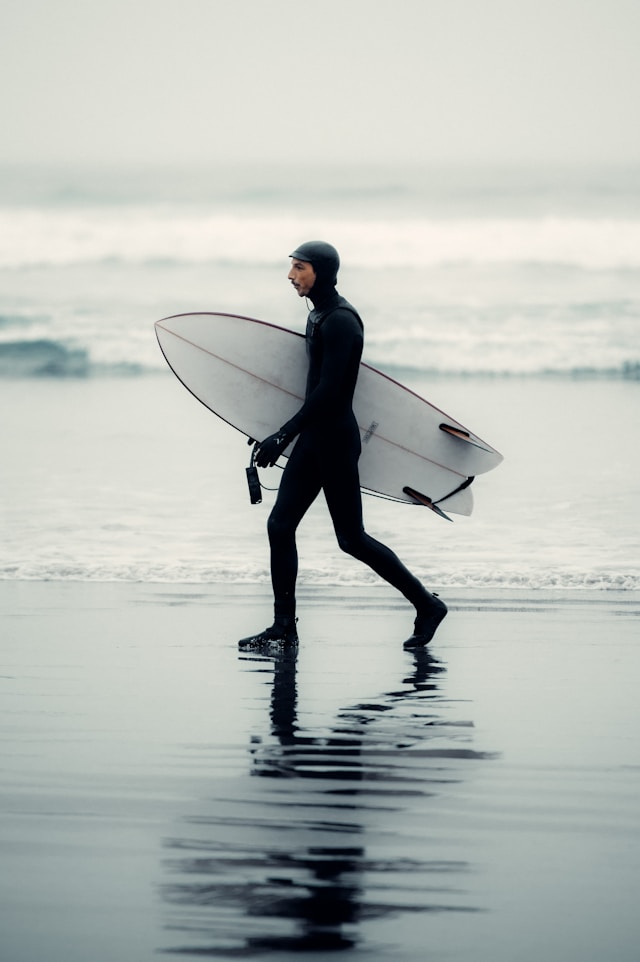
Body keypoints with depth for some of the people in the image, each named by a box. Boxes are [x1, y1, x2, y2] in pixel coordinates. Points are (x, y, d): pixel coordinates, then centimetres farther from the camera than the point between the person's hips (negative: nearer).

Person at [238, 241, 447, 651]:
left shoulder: (340, 321, -18)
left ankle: (427, 605, 10)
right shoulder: (319, 315, 12)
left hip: (335, 439, -10)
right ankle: (284, 627, 6)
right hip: (314, 436, 10)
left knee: (352, 538, -3)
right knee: (280, 525, 3)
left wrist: (283, 436, -25)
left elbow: (328, 390, -24)